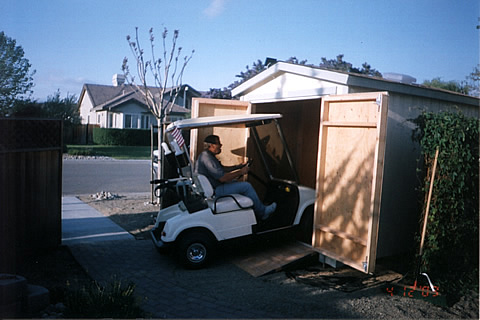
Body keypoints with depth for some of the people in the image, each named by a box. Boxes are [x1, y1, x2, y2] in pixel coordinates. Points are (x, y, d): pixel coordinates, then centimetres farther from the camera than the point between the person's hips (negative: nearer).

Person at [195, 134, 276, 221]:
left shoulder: (206, 155, 12)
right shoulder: (207, 158, -23)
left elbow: (222, 168, 22)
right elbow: (222, 178, -27)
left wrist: (238, 166, 13)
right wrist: (240, 172, -15)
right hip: (214, 191, -12)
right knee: (246, 186, -10)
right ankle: (262, 212, 6)